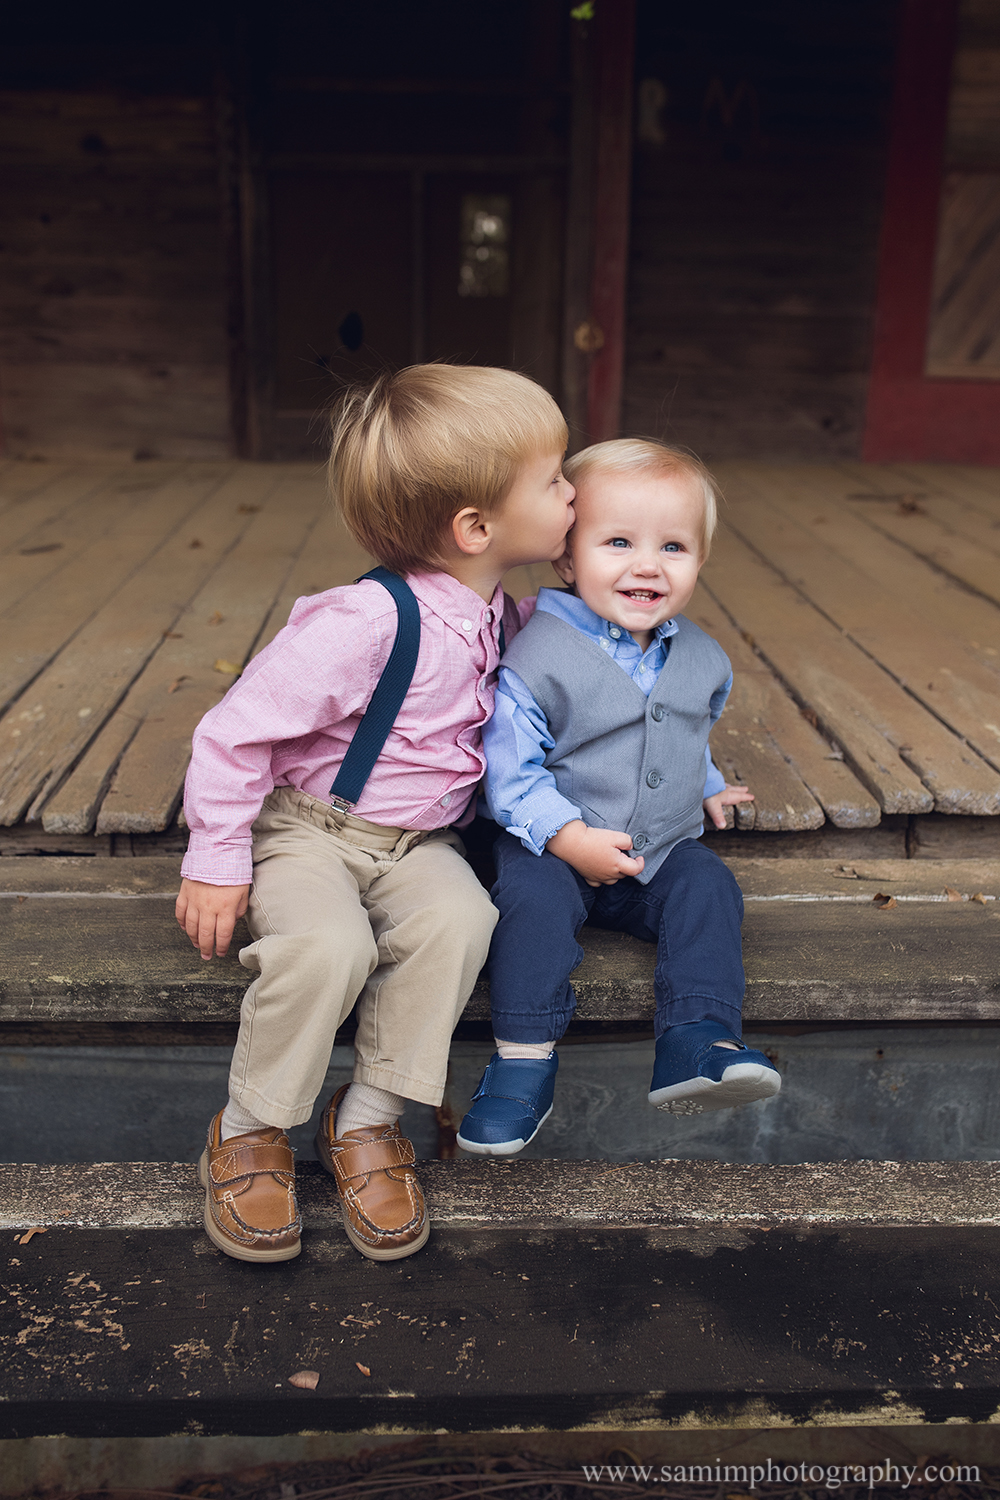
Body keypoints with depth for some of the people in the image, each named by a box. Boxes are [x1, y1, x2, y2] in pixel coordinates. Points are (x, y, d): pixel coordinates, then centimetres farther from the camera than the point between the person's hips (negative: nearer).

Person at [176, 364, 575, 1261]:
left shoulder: (496, 618, 1)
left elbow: (507, 718, 22)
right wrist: (217, 861, -15)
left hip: (418, 841, 6)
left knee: (458, 920, -26)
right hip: (306, 827, -5)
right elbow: (235, 732, -19)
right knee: (328, 945, -33)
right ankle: (248, 1132, -7)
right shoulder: (366, 622, -25)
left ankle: (368, 1120, -9)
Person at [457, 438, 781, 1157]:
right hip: (556, 847, -4)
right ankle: (525, 1059, -21)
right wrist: (568, 836, -23)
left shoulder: (701, 659, 4)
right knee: (534, 892, -30)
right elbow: (510, 769, -16)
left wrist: (705, 788, 29)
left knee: (709, 887, -20)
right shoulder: (539, 656, -15)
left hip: (665, 851, 5)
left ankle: (699, 1044, -22)